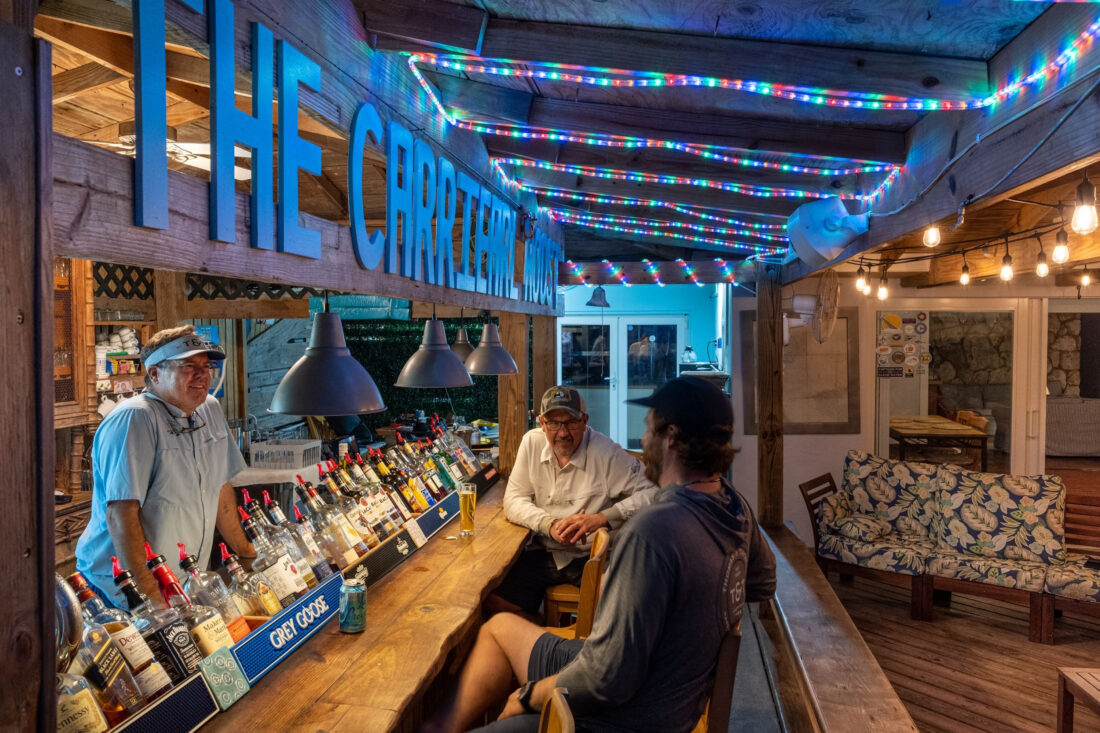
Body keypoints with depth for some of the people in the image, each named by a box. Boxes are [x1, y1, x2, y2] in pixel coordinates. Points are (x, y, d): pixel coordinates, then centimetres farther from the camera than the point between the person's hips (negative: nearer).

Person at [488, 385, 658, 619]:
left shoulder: (606, 453, -13)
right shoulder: (532, 443, 0)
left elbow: (652, 492, -19)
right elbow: (513, 500, 1)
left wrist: (602, 517, -30)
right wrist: (550, 525, -18)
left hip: (592, 556, -4)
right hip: (544, 553, 4)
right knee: (494, 602, -14)